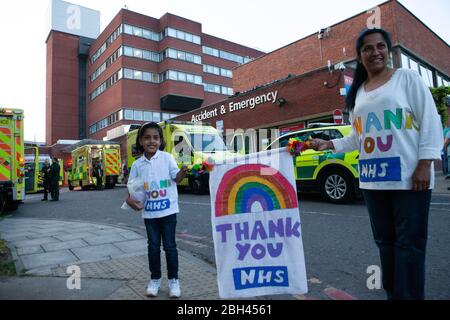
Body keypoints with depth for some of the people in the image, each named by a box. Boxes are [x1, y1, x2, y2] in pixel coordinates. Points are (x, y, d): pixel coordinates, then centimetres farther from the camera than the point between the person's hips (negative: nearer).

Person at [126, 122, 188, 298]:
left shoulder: (167, 158, -6)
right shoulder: (137, 164, 2)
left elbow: (176, 178, -9)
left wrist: (184, 169, -30)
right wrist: (129, 199, -11)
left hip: (168, 210, -3)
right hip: (149, 212, 3)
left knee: (169, 245, 6)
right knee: (153, 246, 14)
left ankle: (173, 279, 22)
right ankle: (155, 279, 30)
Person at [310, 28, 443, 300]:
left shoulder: (407, 77, 3)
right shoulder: (357, 93, 16)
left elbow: (430, 121, -4)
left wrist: (425, 164, -12)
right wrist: (329, 144, 6)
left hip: (408, 176, -4)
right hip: (372, 179, 5)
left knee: (409, 243, 0)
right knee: (385, 241, 13)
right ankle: (392, 293, 27)